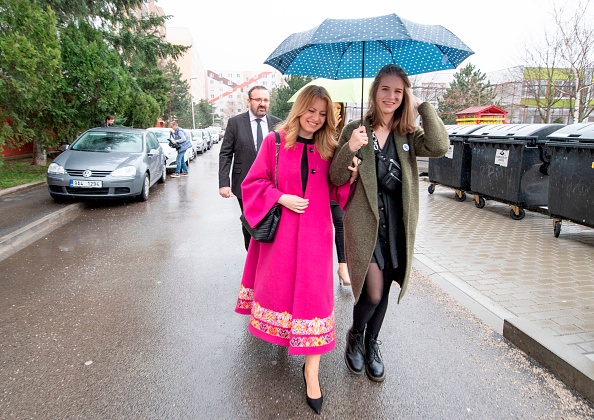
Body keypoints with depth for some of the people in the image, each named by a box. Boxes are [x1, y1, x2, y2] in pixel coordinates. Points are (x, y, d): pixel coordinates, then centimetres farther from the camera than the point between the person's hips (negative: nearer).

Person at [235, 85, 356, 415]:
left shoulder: (328, 148, 3)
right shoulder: (274, 141, -3)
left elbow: (335, 192, 8)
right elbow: (253, 182, -1)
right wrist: (281, 197, -15)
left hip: (315, 231, 1)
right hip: (280, 229, 0)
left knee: (313, 294, 1)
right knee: (279, 284, 14)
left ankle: (311, 370, 12)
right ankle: (280, 336, 45)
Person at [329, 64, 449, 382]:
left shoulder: (408, 134, 6)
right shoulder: (355, 129, -1)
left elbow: (439, 147, -15)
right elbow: (336, 179, -4)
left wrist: (422, 105, -12)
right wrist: (349, 149, -22)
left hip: (397, 222, 3)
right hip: (364, 221, -3)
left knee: (383, 290, 14)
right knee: (372, 293, -7)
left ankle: (371, 344, 38)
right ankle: (355, 337, 26)